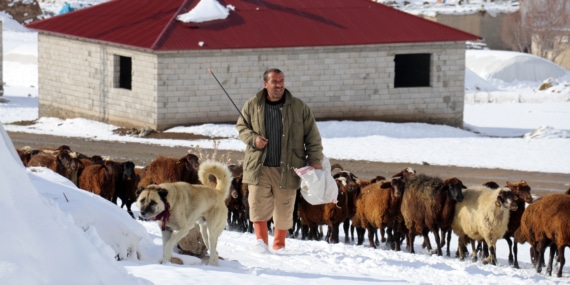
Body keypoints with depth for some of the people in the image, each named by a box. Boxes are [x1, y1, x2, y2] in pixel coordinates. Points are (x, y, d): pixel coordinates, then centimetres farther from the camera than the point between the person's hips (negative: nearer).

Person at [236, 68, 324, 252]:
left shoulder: (299, 107, 2)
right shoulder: (252, 106, 4)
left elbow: (313, 136, 5)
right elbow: (241, 126, 14)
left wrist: (315, 160, -2)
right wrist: (253, 139, -6)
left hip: (287, 169, 0)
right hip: (259, 168, 0)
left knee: (284, 210, 6)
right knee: (258, 206, -8)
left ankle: (279, 245, 20)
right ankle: (261, 242, 4)